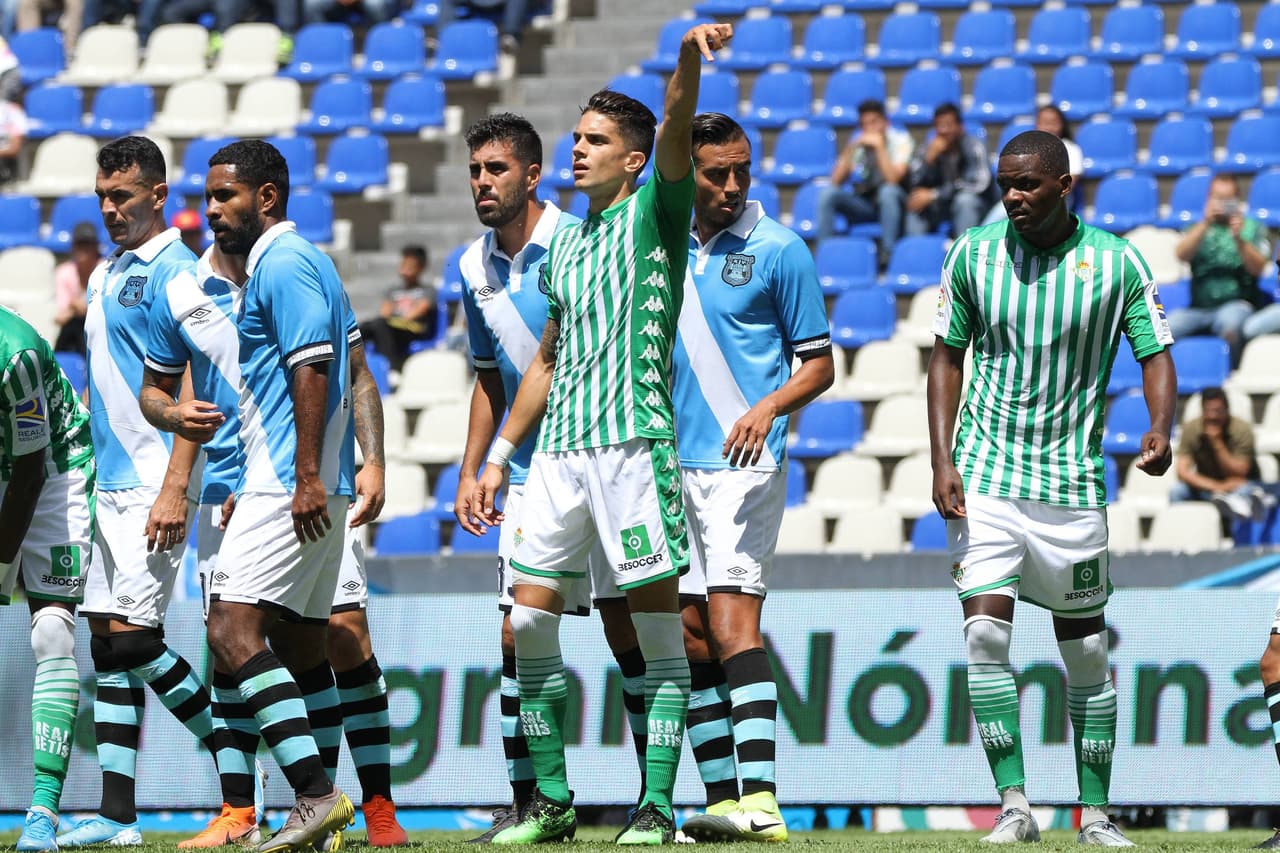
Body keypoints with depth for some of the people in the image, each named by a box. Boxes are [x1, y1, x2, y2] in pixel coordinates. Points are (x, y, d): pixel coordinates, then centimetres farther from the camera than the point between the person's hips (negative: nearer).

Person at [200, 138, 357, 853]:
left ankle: (315, 794, -23)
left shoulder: (282, 263, -11)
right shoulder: (297, 260, 20)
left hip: (288, 485, -11)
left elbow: (312, 368, -19)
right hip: (299, 485, 11)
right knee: (299, 643, 11)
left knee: (234, 630, -17)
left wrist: (307, 476, -23)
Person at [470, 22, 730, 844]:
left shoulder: (654, 215, 0)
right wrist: (499, 456, 22)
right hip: (560, 452, 7)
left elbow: (676, 135, -20)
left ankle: (657, 806, -4)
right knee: (529, 624, 3)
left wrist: (689, 62, -39)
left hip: (633, 444, -7)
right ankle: (551, 799, 11)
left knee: (657, 627, -5)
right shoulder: (567, 243, 19)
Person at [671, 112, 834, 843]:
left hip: (745, 462, -6)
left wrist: (768, 408, -18)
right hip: (674, 463, 6)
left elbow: (821, 365, -1)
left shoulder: (779, 250, -4)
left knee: (732, 614, -17)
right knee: (690, 632, 4)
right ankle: (722, 801, 9)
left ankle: (760, 799, -23)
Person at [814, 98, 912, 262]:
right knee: (827, 193, -21)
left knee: (888, 191, -37)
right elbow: (836, 182, -7)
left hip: (891, 203, -3)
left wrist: (880, 147, -27)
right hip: (863, 204, 3)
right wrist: (850, 149, -17)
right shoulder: (858, 141, 1)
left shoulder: (900, 139, -9)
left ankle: (888, 253, -34)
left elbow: (893, 179, -24)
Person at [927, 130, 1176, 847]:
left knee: (1086, 649, 6)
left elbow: (1156, 355, 0)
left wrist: (1161, 428, -21)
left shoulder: (1117, 262, -4)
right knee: (986, 634, -14)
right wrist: (943, 459, -2)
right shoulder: (972, 255, 0)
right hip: (985, 474, 0)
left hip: (1072, 478, 0)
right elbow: (948, 358, 8)